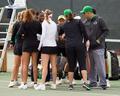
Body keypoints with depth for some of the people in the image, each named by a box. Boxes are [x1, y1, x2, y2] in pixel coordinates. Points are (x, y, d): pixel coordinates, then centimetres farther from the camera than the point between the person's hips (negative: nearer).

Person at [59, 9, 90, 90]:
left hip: (68, 46, 2)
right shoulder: (78, 22, 4)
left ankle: (70, 84, 8)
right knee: (82, 64, -3)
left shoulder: (64, 25, 12)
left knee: (71, 66, 7)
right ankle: (85, 82, -17)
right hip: (79, 45, -2)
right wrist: (87, 40, 3)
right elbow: (84, 31, -3)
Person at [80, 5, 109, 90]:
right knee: (91, 66, 10)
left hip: (98, 47, -6)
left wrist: (99, 40, -12)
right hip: (89, 47, 6)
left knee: (100, 66, -7)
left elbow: (106, 31, -5)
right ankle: (93, 82, 19)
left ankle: (103, 83, -3)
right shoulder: (86, 22, 11)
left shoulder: (99, 20, -4)